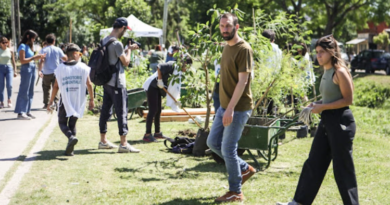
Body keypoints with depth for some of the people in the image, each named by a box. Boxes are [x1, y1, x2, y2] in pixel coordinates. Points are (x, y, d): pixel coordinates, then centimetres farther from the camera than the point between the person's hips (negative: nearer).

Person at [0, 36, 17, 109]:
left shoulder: (10, 51, 8)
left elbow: (13, 62, 11)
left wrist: (15, 71, 5)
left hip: (9, 68, 1)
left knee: (9, 85, -13)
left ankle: (9, 100, 7)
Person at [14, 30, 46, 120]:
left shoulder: (29, 46, 18)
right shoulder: (23, 46, -8)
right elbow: (22, 60, -15)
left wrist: (38, 57, 8)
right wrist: (34, 57, -14)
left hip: (32, 69, 9)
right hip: (26, 69, -9)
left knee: (30, 92, 10)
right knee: (24, 91, -9)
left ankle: (27, 111, 14)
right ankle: (20, 113, -8)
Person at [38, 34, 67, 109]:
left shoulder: (43, 50, -4)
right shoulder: (58, 49, 1)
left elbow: (41, 61, -16)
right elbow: (65, 59, 11)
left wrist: (39, 70, -14)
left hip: (46, 73, -1)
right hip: (56, 72, 1)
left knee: (46, 88, 13)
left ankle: (46, 104, 15)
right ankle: (56, 101, -10)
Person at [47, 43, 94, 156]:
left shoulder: (60, 68, -2)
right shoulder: (83, 67, -2)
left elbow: (56, 86, -2)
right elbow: (89, 84, -1)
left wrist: (50, 102, 6)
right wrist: (91, 99, 9)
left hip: (65, 101, -1)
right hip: (78, 102, 2)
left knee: (62, 123, 11)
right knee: (72, 124, 14)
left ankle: (71, 137, -20)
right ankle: (70, 149, 6)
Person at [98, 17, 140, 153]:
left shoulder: (104, 41, 11)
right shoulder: (117, 44, -17)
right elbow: (126, 62, -9)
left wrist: (128, 50, 18)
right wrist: (129, 50, 5)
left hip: (106, 82, 9)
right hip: (117, 83, -9)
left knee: (106, 110, 13)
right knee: (121, 112, -7)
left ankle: (103, 141, 20)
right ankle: (123, 144, -8)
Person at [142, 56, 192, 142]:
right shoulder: (172, 65, -15)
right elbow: (159, 67, -26)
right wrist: (160, 80, -25)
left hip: (157, 88, 10)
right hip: (152, 86, -10)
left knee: (158, 110, 13)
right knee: (153, 110, -12)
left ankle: (157, 133, 23)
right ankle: (147, 135, -12)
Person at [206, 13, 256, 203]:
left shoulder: (243, 49, -16)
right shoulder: (226, 47, 11)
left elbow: (242, 82, -21)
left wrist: (231, 109, -24)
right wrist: (225, 107, 17)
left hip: (238, 108, -9)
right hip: (224, 106, 9)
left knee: (228, 149, -4)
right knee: (213, 142, 14)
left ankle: (236, 192, 10)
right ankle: (245, 168, 29)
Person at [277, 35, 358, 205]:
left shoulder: (339, 72, -14)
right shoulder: (326, 71, 12)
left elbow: (347, 99, -17)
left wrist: (323, 107, -17)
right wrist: (317, 105, 5)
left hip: (341, 122, -10)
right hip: (327, 121, 10)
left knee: (342, 167, -1)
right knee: (314, 163, 12)